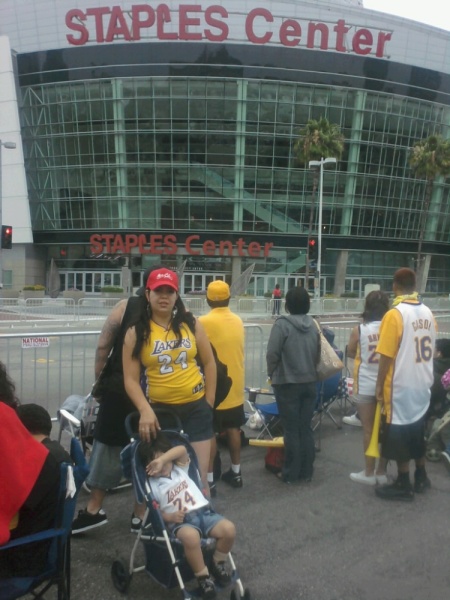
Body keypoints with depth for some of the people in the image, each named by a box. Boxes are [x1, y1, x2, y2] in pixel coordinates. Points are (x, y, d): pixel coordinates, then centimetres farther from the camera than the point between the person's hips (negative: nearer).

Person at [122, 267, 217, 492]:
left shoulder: (191, 323, 0)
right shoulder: (136, 331, -6)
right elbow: (131, 379, -9)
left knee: (199, 472, 5)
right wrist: (145, 410, -22)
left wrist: (209, 400, 5)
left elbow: (209, 362, 8)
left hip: (196, 407, 1)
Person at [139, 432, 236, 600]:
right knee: (190, 536, -39)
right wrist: (170, 517, -14)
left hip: (204, 512, 4)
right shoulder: (152, 485, 7)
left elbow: (182, 450, -6)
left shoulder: (180, 468, 14)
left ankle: (218, 564, 8)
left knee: (229, 529, -21)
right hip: (180, 521, -3)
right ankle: (203, 577, -14)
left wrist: (162, 460, -19)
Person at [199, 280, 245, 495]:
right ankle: (235, 472, 27)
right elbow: (237, 349, 8)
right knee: (233, 429, 15)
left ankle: (209, 480, 9)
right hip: (235, 386, 6)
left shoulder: (204, 322, -16)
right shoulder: (238, 321, 2)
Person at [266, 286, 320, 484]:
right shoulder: (314, 325, 4)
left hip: (287, 384, -5)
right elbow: (318, 354, 10)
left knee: (291, 430, 3)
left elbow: (272, 354, -14)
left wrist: (272, 374, 2)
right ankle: (306, 471, 21)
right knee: (306, 428, 13)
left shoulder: (282, 324, -14)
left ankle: (290, 473, 12)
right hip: (310, 383, 5)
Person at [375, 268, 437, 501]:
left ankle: (403, 485, 14)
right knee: (417, 431, 20)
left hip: (401, 386, -7)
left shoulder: (394, 315, -19)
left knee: (398, 434, 5)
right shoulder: (427, 313, 2)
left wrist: (379, 386, -9)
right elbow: (429, 349, 11)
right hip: (422, 384, 7)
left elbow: (386, 356, -19)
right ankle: (421, 477, 32)